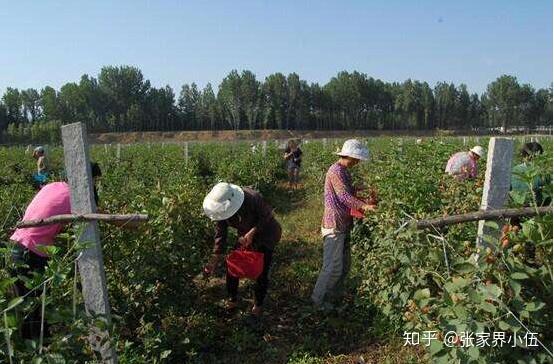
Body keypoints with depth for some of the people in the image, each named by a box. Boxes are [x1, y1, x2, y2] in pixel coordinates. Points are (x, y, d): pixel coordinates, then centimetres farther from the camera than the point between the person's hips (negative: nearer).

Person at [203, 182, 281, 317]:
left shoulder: (252, 198, -39)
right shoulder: (222, 209, -22)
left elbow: (267, 215, -24)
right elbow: (220, 233, -12)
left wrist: (252, 233, -33)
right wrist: (216, 258, -14)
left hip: (265, 234, -4)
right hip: (245, 236, 5)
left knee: (262, 272, 2)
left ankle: (258, 304, 26)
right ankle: (232, 299, 27)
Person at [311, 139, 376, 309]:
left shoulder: (344, 171, 15)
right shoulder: (336, 171, -17)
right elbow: (344, 196, -26)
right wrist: (363, 206, -36)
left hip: (344, 224, 10)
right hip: (335, 225, -10)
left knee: (345, 264, 17)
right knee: (333, 266, -5)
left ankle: (334, 294, 32)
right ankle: (319, 299, 11)